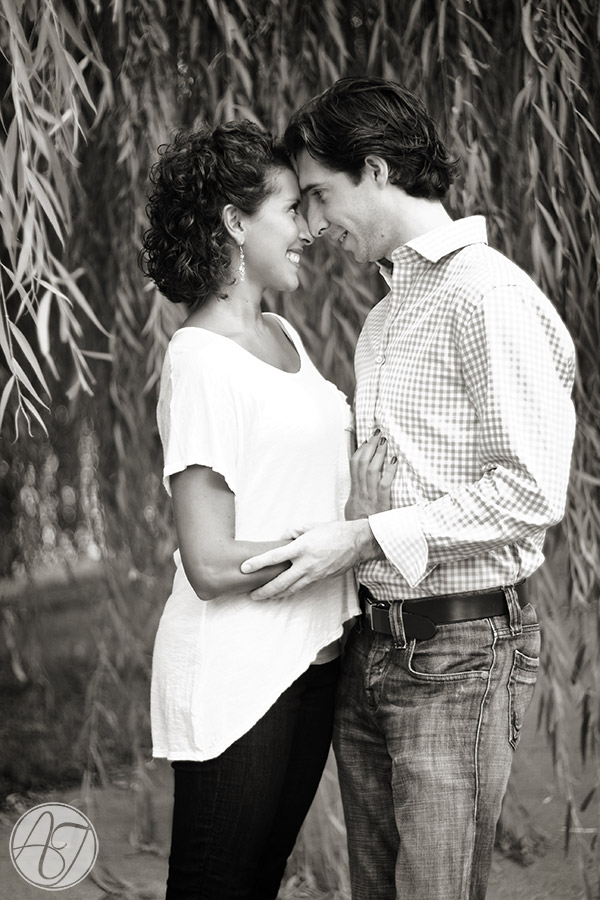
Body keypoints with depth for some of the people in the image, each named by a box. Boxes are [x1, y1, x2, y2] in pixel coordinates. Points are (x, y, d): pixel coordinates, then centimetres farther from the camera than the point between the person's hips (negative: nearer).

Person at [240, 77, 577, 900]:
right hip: (370, 645, 8)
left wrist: (365, 538, -18)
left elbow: (533, 489, -18)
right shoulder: (386, 313, 17)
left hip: (460, 650, -8)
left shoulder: (489, 293, -12)